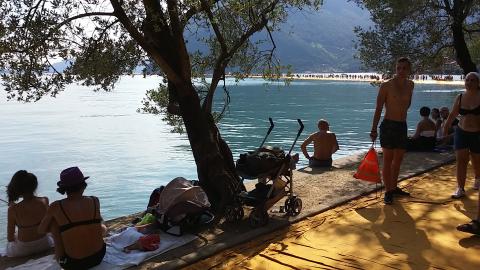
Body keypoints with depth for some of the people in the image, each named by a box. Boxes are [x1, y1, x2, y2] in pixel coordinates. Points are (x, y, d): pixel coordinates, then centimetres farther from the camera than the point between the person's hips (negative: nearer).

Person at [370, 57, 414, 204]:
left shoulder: (410, 85, 7)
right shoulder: (386, 86, -9)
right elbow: (378, 109, -10)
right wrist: (374, 129, -14)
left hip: (402, 126, 6)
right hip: (388, 125, -6)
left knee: (398, 159, 13)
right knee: (388, 159, -3)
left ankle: (394, 187, 26)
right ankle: (388, 191, 3)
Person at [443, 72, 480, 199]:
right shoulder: (460, 97, 1)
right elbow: (453, 114, 13)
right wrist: (446, 127, 19)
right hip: (461, 132, 2)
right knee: (461, 160, -6)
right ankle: (460, 189, -3)